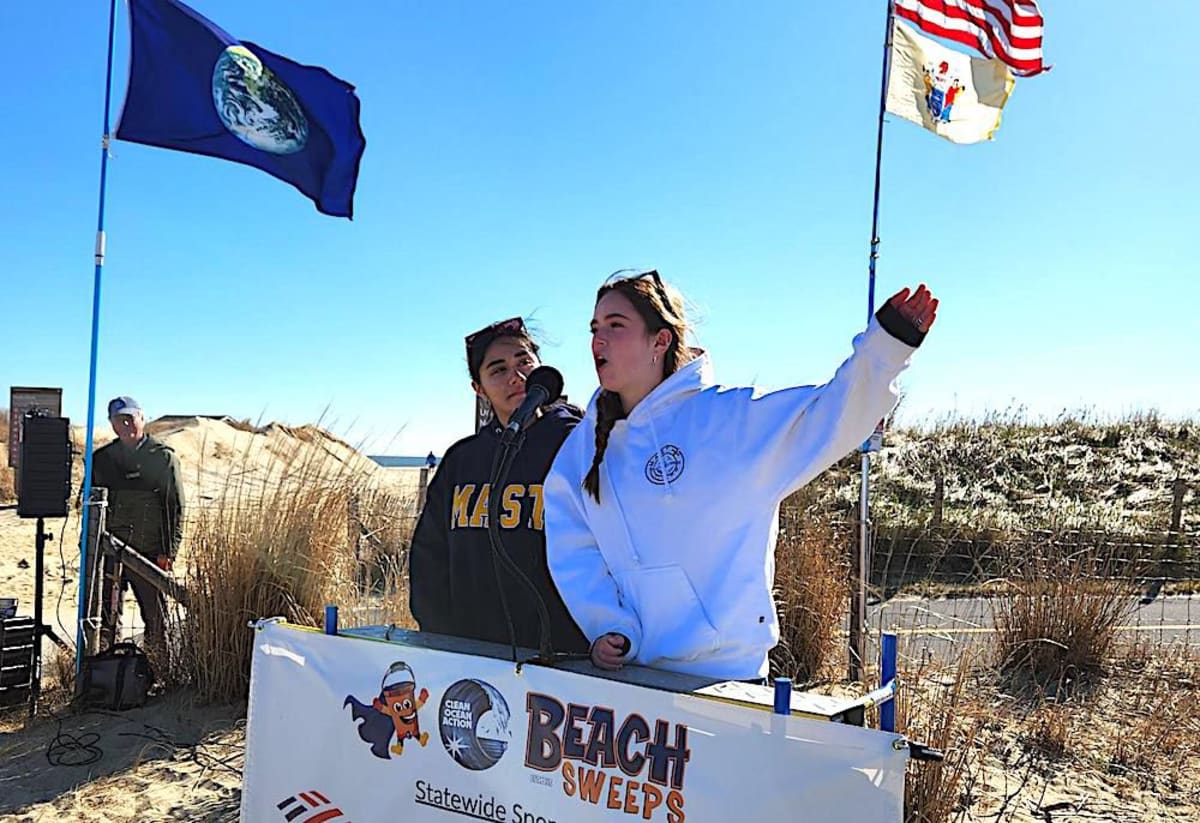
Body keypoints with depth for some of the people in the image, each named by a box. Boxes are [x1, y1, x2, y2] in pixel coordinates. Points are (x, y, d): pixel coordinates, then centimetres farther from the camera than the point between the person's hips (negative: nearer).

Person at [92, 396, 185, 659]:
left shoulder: (164, 457, 0)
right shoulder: (101, 458, 9)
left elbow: (176, 507, -1)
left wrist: (168, 552, -7)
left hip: (150, 552, -3)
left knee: (156, 618, 4)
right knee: (105, 618, 8)